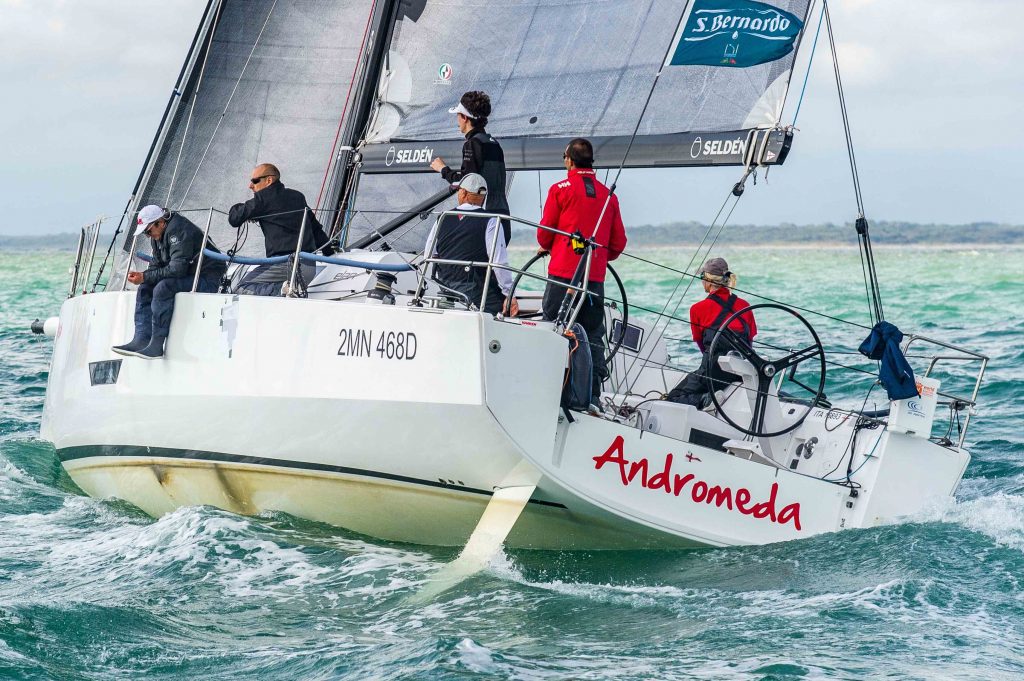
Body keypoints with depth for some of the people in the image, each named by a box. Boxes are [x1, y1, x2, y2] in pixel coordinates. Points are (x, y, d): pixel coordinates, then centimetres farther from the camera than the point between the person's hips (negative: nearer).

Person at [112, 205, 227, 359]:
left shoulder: (178, 230, -20)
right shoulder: (159, 236, 11)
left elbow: (177, 269, -27)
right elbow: (156, 265, 16)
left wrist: (145, 277, -23)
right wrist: (141, 276, -6)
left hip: (207, 280, -10)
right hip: (188, 278, 10)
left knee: (163, 288, -29)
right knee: (145, 288, -1)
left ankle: (156, 345, -28)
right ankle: (141, 340, -10)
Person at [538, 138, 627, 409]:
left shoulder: (560, 189, -2)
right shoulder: (609, 195, 9)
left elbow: (544, 233, 1)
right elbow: (618, 243, 13)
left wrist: (546, 247, 22)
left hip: (563, 273, -3)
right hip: (596, 276, 4)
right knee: (593, 338, 7)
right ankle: (593, 395, 5)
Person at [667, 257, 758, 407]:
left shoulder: (698, 309, -1)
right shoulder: (745, 306, 10)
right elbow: (750, 340, 16)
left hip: (715, 369, -6)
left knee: (674, 397, 7)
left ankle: (705, 400, -21)